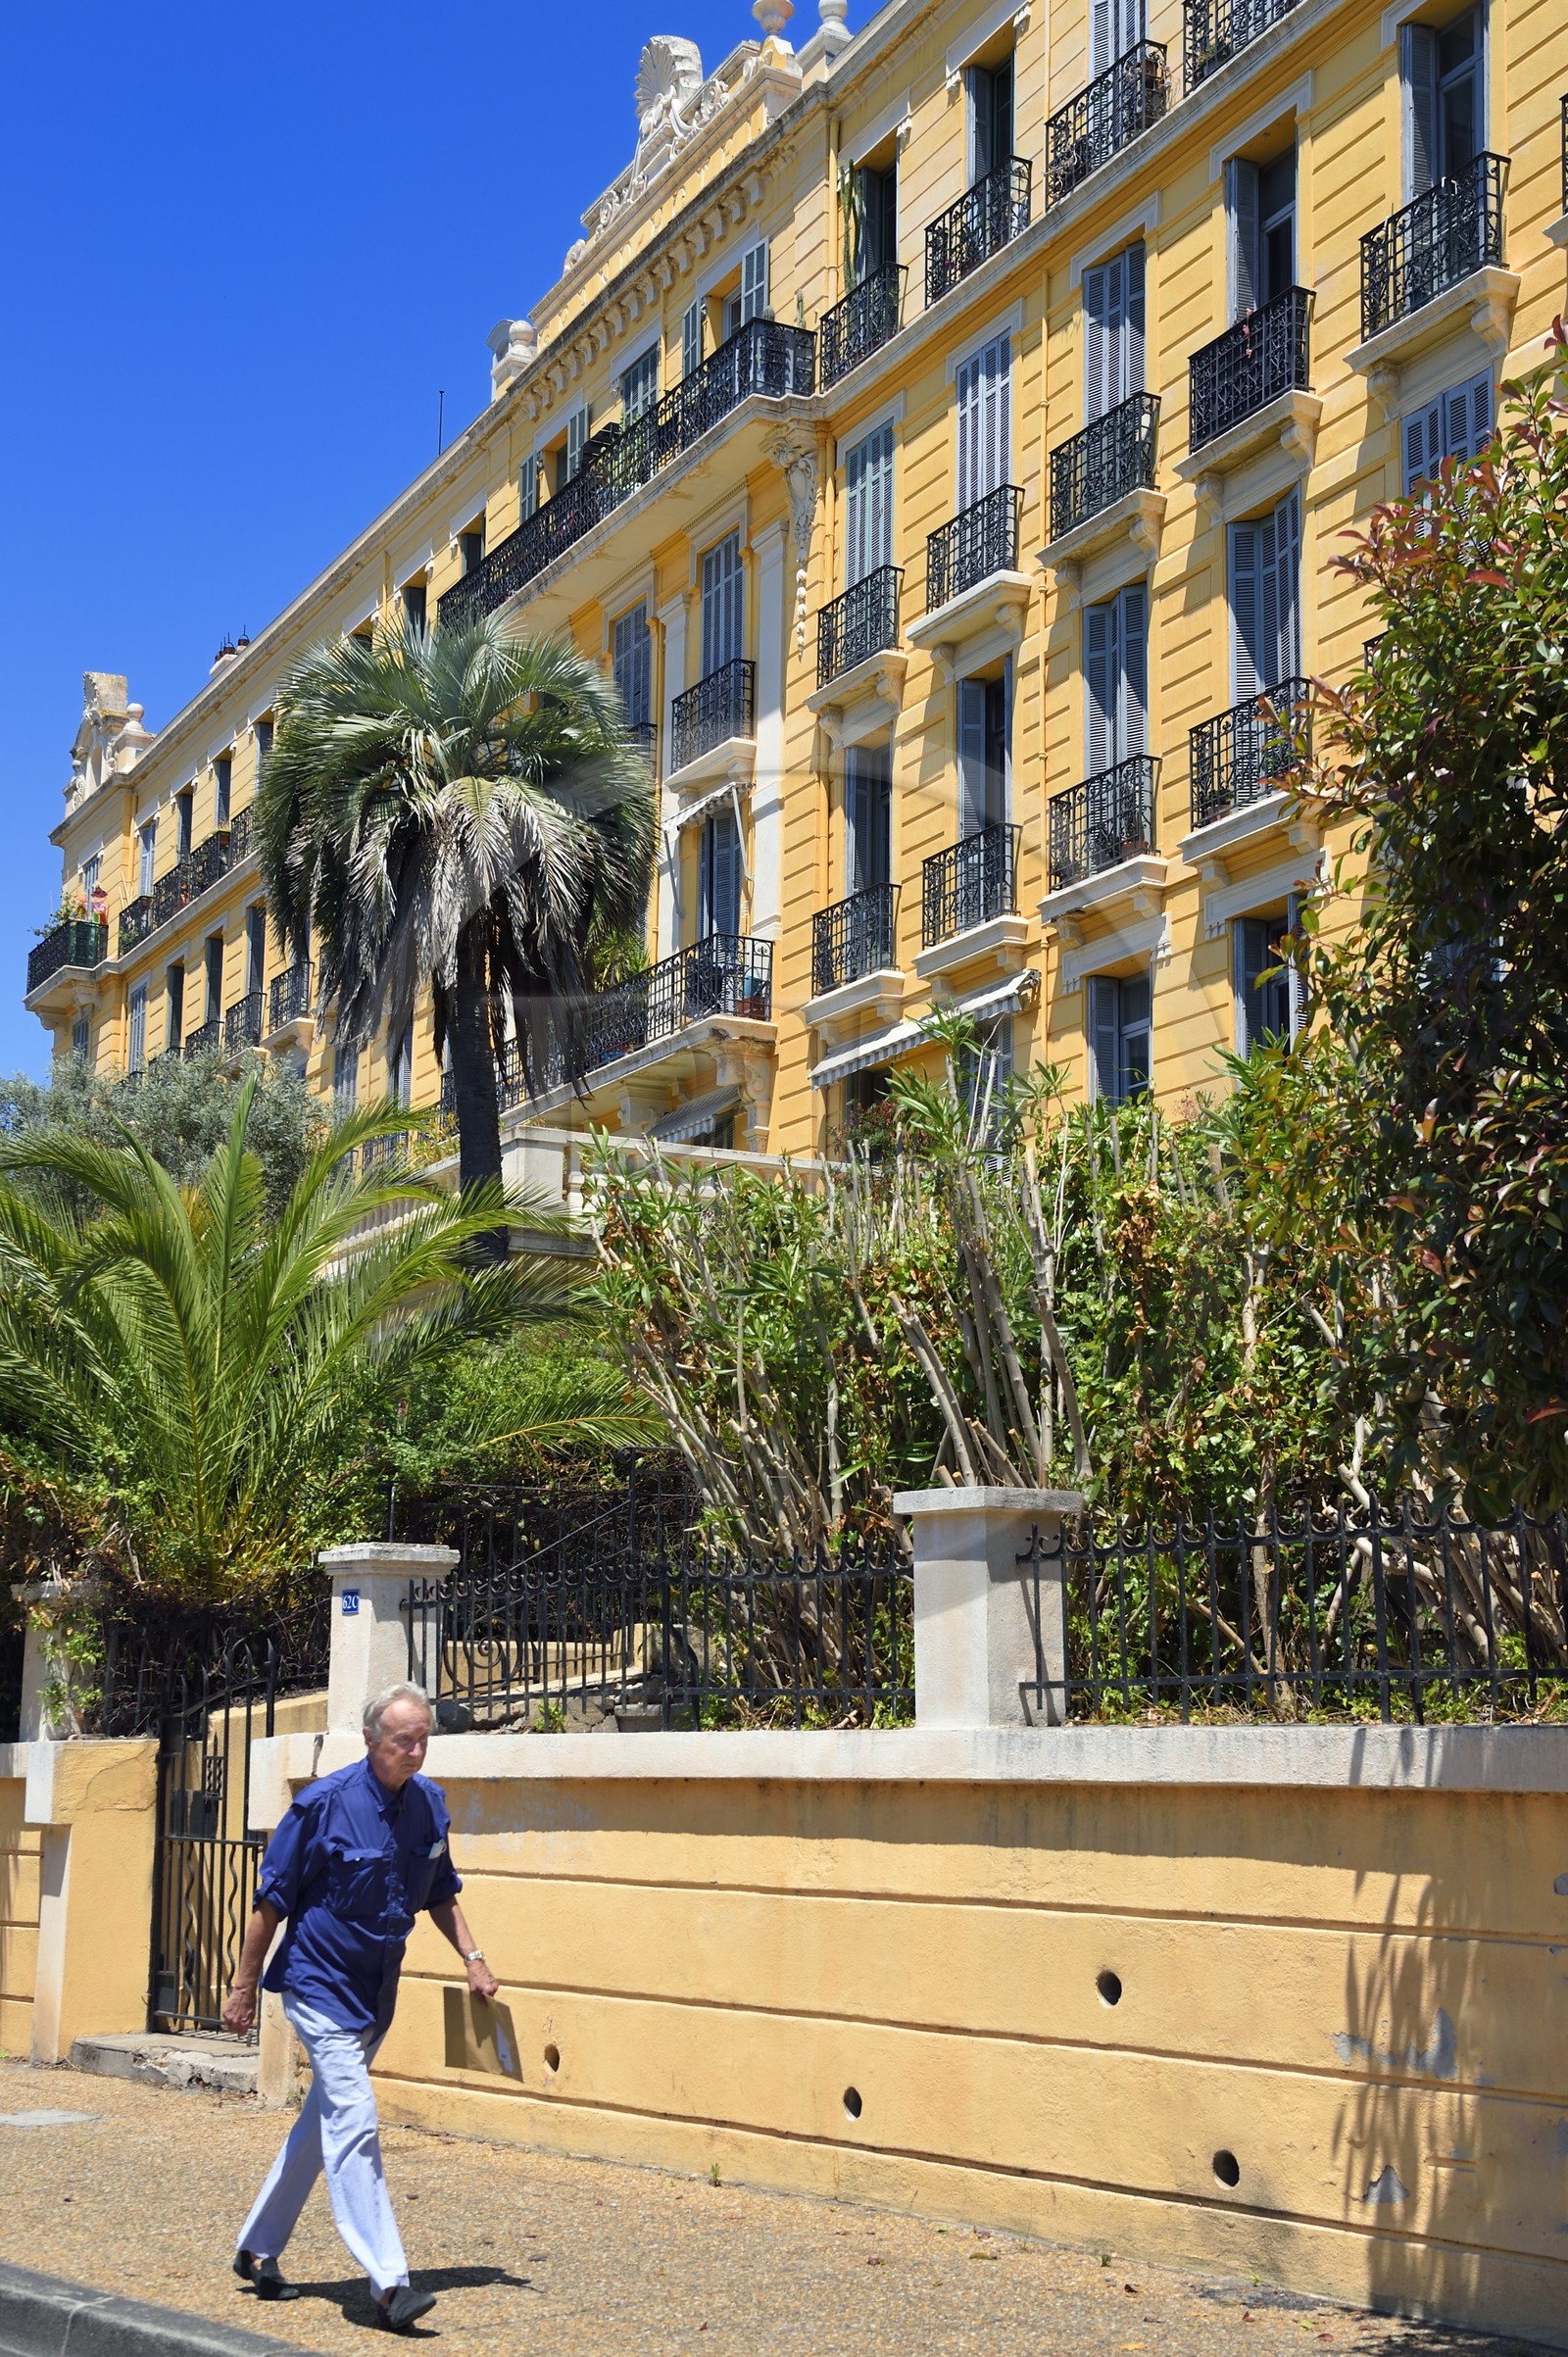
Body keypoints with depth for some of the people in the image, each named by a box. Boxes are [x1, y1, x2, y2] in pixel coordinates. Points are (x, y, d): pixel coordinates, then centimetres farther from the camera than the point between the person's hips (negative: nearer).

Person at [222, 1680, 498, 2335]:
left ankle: (257, 2249, 30)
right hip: (320, 1985, -7)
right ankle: (387, 2284, -15)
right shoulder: (325, 1804, -17)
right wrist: (244, 1987, -7)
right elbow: (271, 1900, -10)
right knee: (354, 2125, -14)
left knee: (323, 2123, 15)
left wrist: (473, 1958, 5)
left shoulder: (430, 1802, 0)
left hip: (376, 1991, 7)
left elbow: (439, 1894, 15)